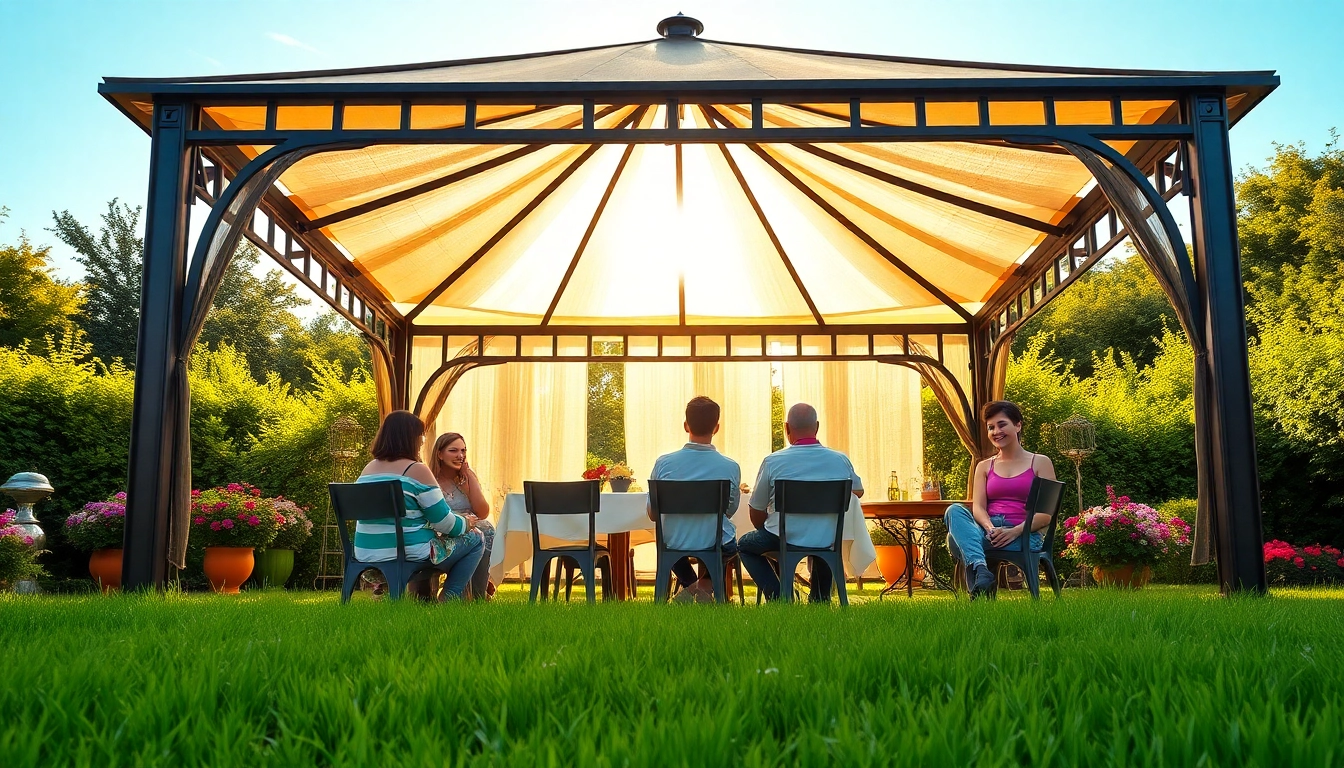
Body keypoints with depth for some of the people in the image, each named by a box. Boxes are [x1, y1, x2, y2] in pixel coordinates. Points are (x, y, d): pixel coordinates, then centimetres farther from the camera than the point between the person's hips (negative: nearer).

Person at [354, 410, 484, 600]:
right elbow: (443, 521, -10)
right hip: (409, 554, -8)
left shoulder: (368, 469, 9)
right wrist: (467, 523, 11)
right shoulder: (417, 470, -12)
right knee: (474, 539, 11)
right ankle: (449, 599, 6)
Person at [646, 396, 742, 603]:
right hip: (718, 545, -1)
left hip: (674, 545, 1)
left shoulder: (664, 463, -13)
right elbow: (730, 511, 4)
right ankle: (707, 585, 21)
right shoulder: (731, 467, -14)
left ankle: (689, 585, 26)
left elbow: (652, 514, -2)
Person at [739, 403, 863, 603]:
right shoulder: (841, 460, -4)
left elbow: (756, 515, -1)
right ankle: (820, 598, 34)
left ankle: (776, 595, 8)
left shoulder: (772, 462, -11)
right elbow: (858, 491, 19)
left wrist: (768, 533, 20)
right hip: (827, 542, 4)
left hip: (783, 539, -3)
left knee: (744, 544, 26)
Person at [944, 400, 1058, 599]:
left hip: (1023, 537, -4)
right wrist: (990, 528, -18)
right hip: (986, 531, 4)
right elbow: (978, 507, 6)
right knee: (955, 510, -34)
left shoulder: (1040, 463, 11)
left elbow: (1047, 514, 1)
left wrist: (1015, 531, -16)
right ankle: (980, 569, -49)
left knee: (955, 540, -33)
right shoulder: (984, 467, 22)